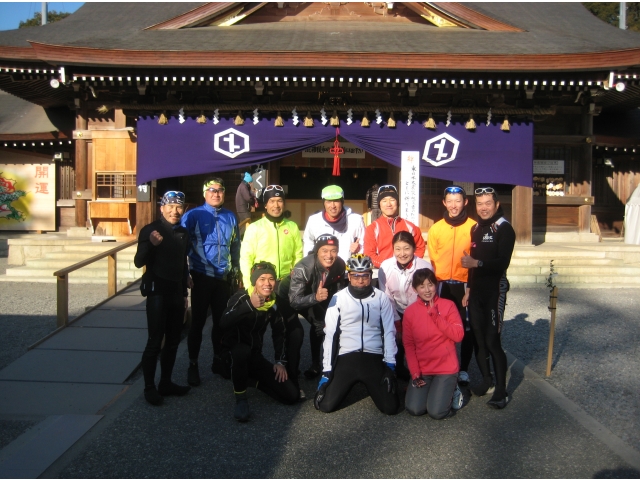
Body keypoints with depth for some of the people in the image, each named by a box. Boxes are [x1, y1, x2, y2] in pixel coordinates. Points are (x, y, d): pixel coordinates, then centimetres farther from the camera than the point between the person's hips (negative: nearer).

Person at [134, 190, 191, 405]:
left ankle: (166, 383, 23)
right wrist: (150, 244, -35)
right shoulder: (150, 230, -9)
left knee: (173, 340, 12)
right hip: (157, 292, -6)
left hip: (176, 293, 7)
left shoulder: (183, 233, 10)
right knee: (155, 342, -4)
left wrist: (184, 293, 16)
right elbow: (138, 262, -18)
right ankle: (149, 388, 7)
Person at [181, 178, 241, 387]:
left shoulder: (230, 217, 8)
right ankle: (193, 364, 17)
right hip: (202, 277, -4)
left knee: (221, 321, 12)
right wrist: (186, 274, -10)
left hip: (224, 277, 4)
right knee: (198, 322, 4)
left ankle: (219, 360, 28)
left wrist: (235, 270, 14)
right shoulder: (193, 216, -6)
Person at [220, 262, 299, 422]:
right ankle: (241, 398, -20)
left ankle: (254, 381, 18)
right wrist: (249, 305, -41)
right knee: (242, 350, -43)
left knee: (291, 395, -7)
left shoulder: (274, 303, -1)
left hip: (254, 355, 5)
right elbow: (224, 323, -34)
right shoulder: (242, 297, -16)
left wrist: (281, 361, 2)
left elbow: (279, 333, 11)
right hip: (232, 352, -5)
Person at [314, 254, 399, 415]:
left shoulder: (381, 298, 4)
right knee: (326, 405, -12)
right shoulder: (338, 298, 2)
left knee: (390, 407, -11)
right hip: (346, 358, 0)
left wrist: (390, 365, -5)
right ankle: (350, 383, 21)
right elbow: (330, 335, 2)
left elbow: (389, 332, 4)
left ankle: (369, 384, 22)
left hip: (374, 359, 0)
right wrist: (327, 371, -2)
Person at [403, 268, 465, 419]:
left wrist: (435, 316, -21)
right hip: (421, 369, 2)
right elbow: (408, 344, 1)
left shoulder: (448, 305, -4)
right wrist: (415, 373, -8)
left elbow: (458, 335, -13)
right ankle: (429, 389, 17)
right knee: (414, 409, -13)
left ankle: (452, 390, 15)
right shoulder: (410, 311, 0)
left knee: (436, 412, -15)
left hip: (446, 368, -2)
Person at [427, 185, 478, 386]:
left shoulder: (474, 227, -3)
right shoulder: (436, 228, 6)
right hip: (442, 285, 2)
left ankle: (463, 369, 17)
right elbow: (433, 259, 10)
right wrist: (436, 281, 5)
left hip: (465, 285, -2)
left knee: (467, 328, 4)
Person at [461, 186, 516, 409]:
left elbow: (503, 262, -20)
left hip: (495, 290, -7)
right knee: (478, 338, 9)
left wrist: (477, 263, -33)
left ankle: (501, 390, -2)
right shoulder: (476, 228, 14)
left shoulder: (504, 228, -9)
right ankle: (487, 381, 22)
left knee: (492, 340, -10)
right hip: (476, 290, 7)